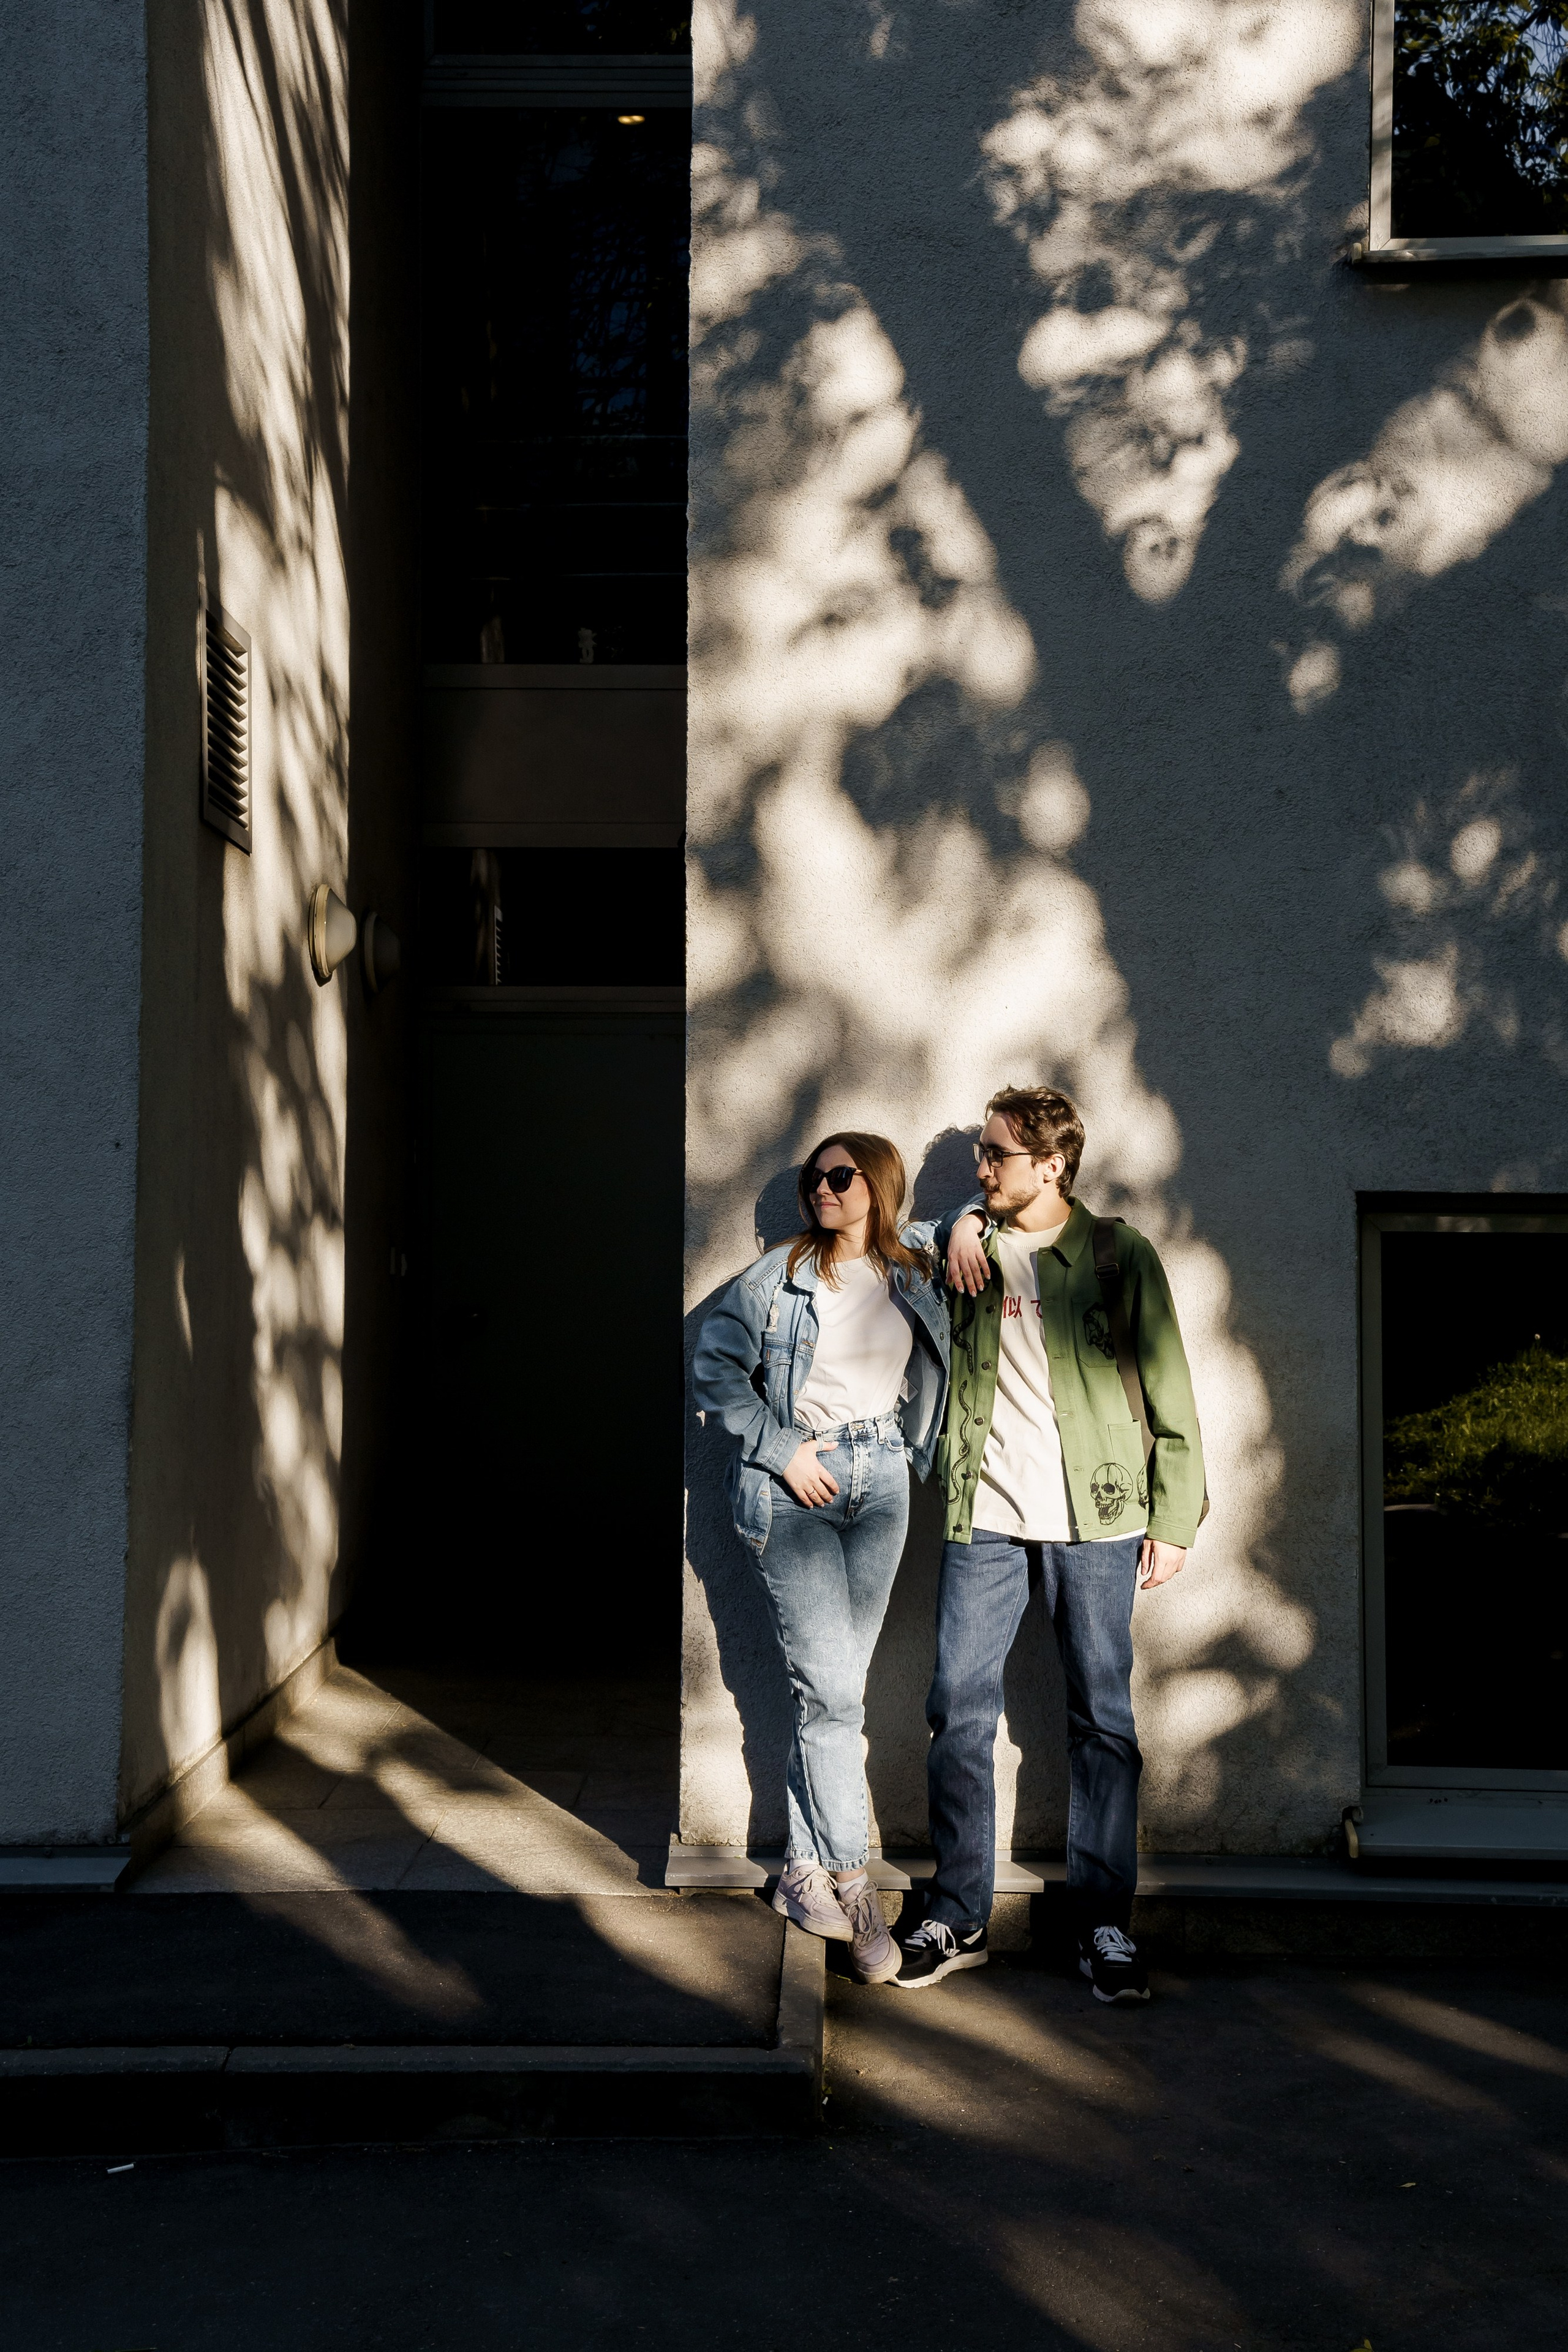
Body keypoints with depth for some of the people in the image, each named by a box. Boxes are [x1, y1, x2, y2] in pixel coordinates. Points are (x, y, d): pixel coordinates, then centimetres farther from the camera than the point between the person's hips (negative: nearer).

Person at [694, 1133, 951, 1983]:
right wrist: (780, 1449, -9)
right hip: (793, 1484, -3)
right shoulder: (779, 1275, -1)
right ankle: (851, 1882, 3)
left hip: (880, 1481, 3)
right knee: (831, 1690, -8)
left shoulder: (914, 1275, 8)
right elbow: (714, 1365, -2)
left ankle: (803, 1872, 18)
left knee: (835, 1685, 6)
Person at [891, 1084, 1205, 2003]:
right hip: (984, 1520, 3)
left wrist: (1174, 1522, -4)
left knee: (1103, 1720, 4)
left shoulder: (1121, 1255, -1)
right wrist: (960, 1223, 9)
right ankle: (958, 1918, 14)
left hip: (1095, 1521, -3)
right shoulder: (970, 1247, 9)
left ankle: (1106, 1925, 15)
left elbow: (1170, 1394, 0)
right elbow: (923, 1232, 33)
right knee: (959, 1710, 2)